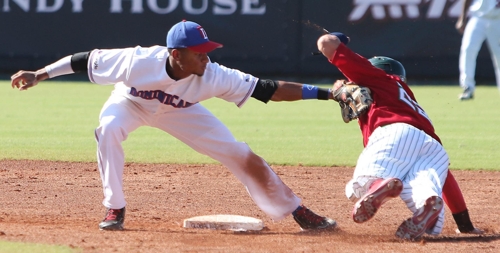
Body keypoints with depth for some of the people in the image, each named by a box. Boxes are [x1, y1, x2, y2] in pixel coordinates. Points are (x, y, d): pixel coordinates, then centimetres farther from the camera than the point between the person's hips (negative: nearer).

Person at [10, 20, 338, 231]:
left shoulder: (213, 77, -35)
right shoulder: (138, 62, -41)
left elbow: (268, 90, -37)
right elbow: (87, 60, -29)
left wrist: (325, 94, -42)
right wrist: (38, 75, -26)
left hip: (178, 111, 1)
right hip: (130, 103, -1)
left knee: (240, 155, -6)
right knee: (108, 130, -35)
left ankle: (296, 211, 10)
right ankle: (115, 210, -19)